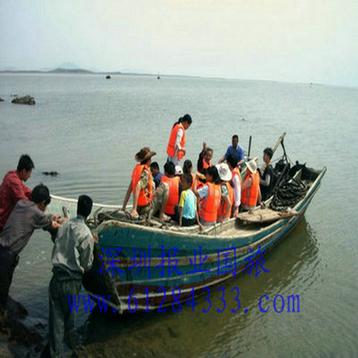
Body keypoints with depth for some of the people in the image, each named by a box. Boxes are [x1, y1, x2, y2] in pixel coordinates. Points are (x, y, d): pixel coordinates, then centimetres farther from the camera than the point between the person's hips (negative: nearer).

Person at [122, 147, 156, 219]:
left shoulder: (137, 168, 8)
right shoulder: (145, 172, -15)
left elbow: (129, 189, 10)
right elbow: (137, 188, -26)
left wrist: (124, 206, 13)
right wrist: (134, 209, -27)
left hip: (139, 206, 8)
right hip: (145, 206, -8)